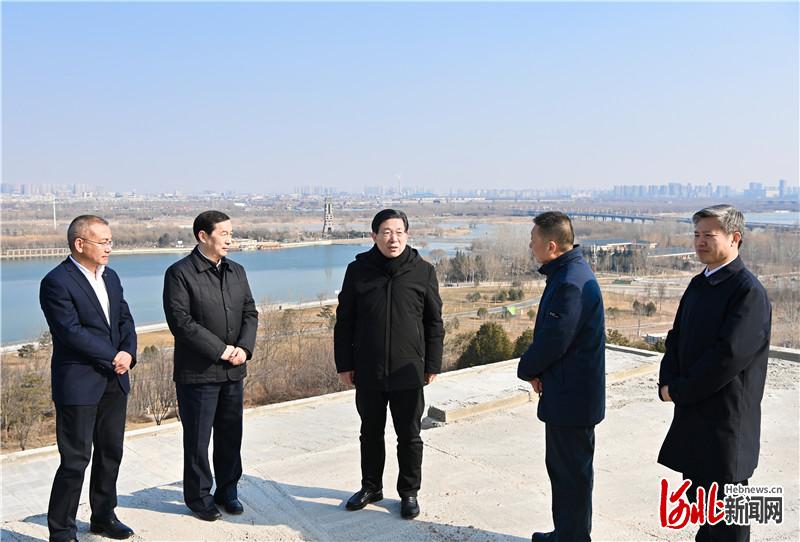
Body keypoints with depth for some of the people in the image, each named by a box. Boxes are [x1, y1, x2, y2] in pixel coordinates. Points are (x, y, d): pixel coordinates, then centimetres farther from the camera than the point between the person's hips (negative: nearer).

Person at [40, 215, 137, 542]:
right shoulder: (56, 283, -14)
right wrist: (113, 356, -15)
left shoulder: (110, 277, 11)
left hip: (114, 382, 8)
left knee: (111, 453, 16)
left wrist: (128, 353, -9)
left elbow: (125, 321, 10)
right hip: (78, 385, -7)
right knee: (76, 460, -1)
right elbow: (72, 332, -20)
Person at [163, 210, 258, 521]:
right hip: (197, 371, -6)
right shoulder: (180, 273, -10)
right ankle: (199, 497, 22)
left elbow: (250, 313, 9)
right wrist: (221, 350, -17)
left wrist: (244, 348, -8)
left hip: (233, 371, 6)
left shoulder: (236, 272, 11)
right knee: (197, 439, 7)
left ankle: (227, 491, 30)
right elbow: (180, 321, -17)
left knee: (231, 436, 14)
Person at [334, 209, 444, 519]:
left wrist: (432, 365, 1)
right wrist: (344, 364, 1)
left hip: (408, 372, -1)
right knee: (371, 433, 16)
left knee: (409, 436, 9)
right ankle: (371, 487, 34)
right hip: (368, 372, 1)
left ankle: (409, 492, 26)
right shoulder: (358, 270, -2)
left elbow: (434, 323, 3)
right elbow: (344, 322, 3)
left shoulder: (423, 272, -3)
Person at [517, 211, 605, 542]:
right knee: (561, 466, 21)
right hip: (567, 393, 11)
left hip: (571, 398, -11)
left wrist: (527, 369, -6)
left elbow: (553, 341, -25)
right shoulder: (568, 272, 9)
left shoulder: (570, 283, -25)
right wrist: (535, 370, 1)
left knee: (572, 472, 4)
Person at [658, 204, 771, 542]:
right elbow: (676, 338, 12)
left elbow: (729, 356, -23)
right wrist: (667, 384, -4)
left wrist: (680, 391, -15)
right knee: (699, 499, 20)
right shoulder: (698, 285, 10)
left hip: (726, 419, -8)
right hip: (692, 413, 8)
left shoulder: (749, 291, -16)